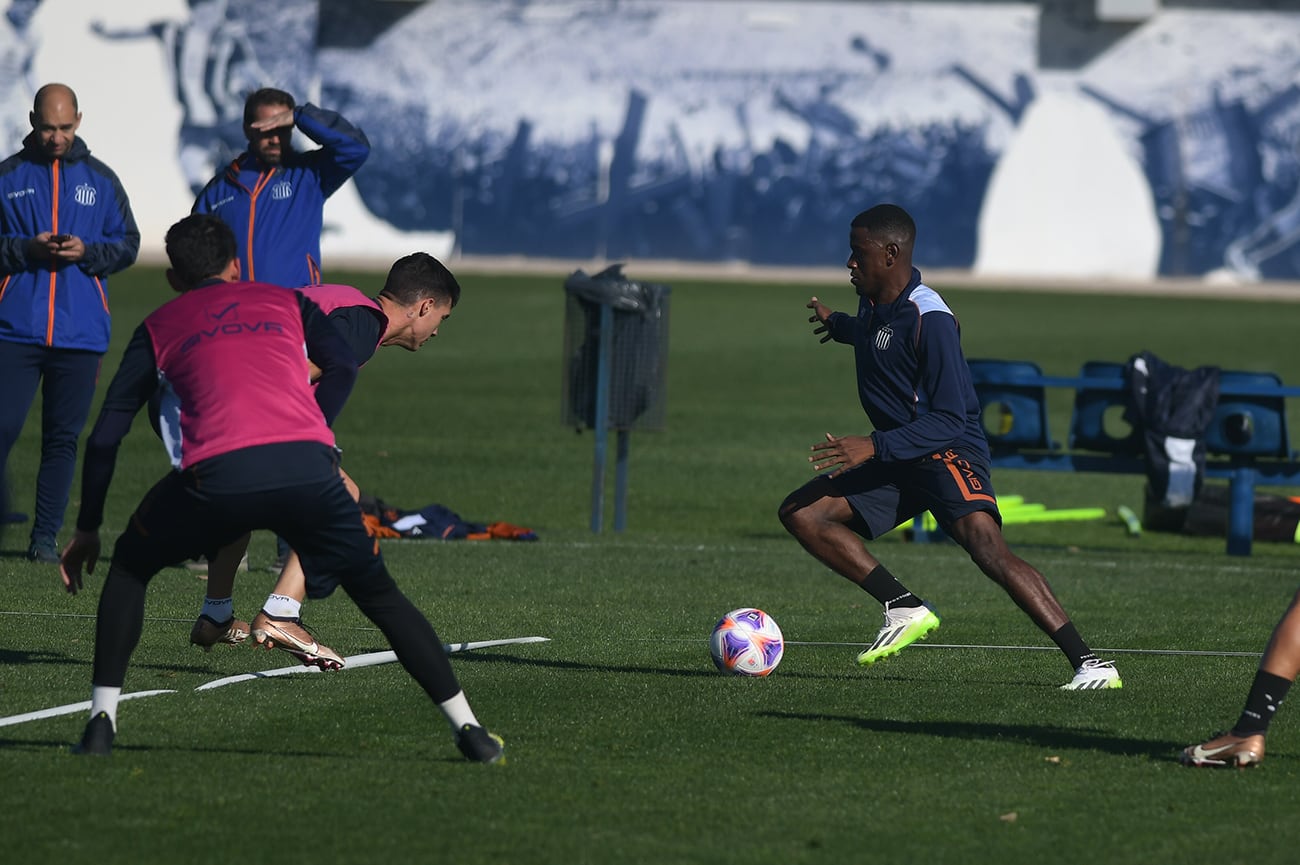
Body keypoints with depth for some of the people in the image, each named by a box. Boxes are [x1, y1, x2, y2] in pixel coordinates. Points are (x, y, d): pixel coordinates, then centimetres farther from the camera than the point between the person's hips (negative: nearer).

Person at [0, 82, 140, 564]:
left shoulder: (100, 180, 10)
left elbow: (127, 245, 11)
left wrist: (87, 251, -8)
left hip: (80, 332, 2)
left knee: (63, 438, 4)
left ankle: (46, 537, 10)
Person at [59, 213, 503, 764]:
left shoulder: (159, 328, 27)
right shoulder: (286, 301, 30)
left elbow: (106, 435, 25)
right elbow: (341, 366, 12)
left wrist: (87, 529, 32)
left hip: (217, 475, -1)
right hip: (308, 465, 1)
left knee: (130, 567, 25)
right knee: (379, 594, 18)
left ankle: (102, 723, 14)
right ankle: (469, 730, 11)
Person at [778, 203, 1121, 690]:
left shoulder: (929, 319, -21)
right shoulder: (873, 303, 6)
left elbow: (948, 420, -24)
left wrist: (874, 447, -30)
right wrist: (838, 325, 48)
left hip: (948, 451, -9)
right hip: (895, 456, 9)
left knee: (987, 548, -30)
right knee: (800, 514, -2)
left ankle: (1087, 663, -31)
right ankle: (904, 609, 0)